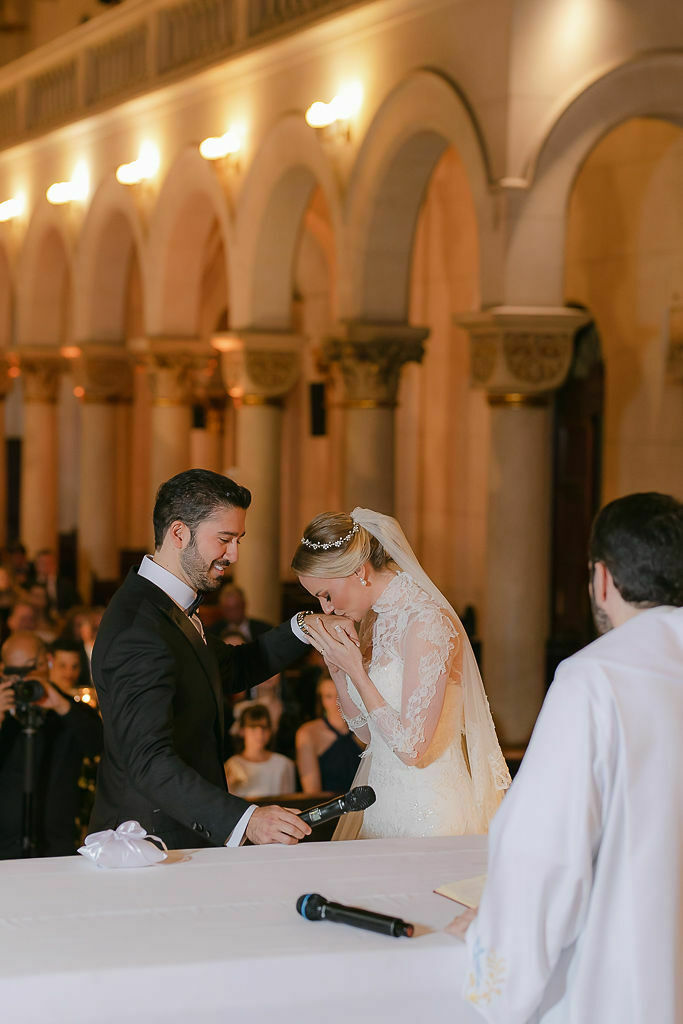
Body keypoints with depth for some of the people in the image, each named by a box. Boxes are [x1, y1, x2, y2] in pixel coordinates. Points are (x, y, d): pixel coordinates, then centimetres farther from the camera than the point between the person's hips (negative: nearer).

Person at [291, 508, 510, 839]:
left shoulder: (428, 622, -18)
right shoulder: (373, 619, 8)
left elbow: (412, 748, -20)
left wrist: (356, 672, -16)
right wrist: (337, 669, 0)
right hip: (381, 804, 8)